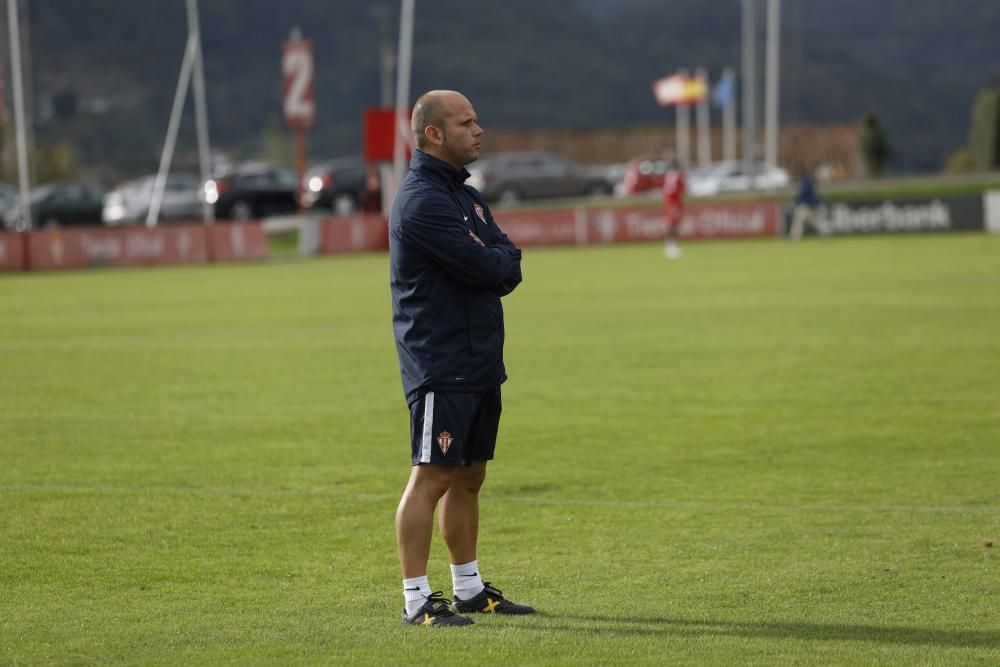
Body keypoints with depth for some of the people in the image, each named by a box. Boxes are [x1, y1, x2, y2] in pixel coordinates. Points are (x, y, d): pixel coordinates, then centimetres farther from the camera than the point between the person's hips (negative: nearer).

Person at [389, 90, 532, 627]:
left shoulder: (466, 196, 17)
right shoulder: (422, 200, -15)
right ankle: (417, 599, -7)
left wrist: (489, 262, -10)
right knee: (432, 477, -9)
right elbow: (489, 269, -19)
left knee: (469, 478, 14)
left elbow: (510, 267, 9)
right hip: (440, 366, -10)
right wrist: (497, 261, 1)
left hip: (480, 360, 10)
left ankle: (468, 587, 22)